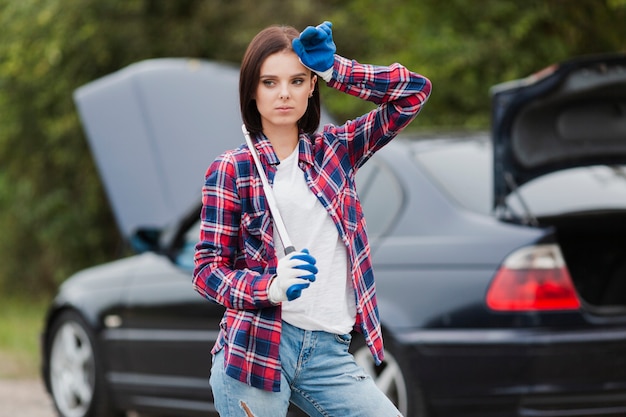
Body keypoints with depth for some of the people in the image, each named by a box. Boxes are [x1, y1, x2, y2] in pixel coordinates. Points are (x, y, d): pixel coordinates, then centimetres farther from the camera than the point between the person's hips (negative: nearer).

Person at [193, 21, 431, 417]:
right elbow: (207, 269, -1)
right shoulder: (231, 169, 2)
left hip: (328, 352, 3)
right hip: (255, 350, -3)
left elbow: (414, 91, 10)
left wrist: (332, 68, 3)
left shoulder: (334, 149, 13)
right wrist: (272, 288, -19)